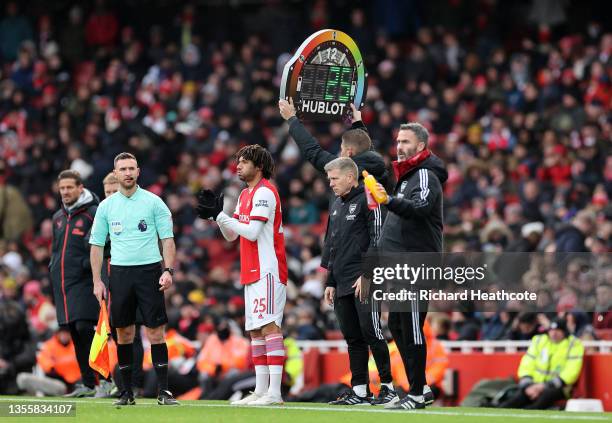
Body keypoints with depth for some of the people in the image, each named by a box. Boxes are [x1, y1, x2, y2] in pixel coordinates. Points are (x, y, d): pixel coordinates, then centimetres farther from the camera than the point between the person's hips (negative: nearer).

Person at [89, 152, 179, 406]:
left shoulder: (153, 202, 2)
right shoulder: (106, 206, 9)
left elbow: (167, 239, 2)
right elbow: (97, 245, 11)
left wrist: (168, 270, -10)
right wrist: (97, 281, 4)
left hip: (149, 271, -2)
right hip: (119, 271, 2)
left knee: (155, 331, -7)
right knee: (124, 333, 4)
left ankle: (163, 391, -5)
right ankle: (127, 392, 11)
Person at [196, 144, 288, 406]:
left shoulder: (264, 192, -10)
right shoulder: (245, 194, 20)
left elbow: (252, 232, -18)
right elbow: (231, 235, 21)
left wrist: (219, 215, -12)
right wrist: (216, 215, 6)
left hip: (267, 271, -10)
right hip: (252, 274, 10)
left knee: (269, 326, -14)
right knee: (255, 331, 9)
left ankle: (274, 392, -19)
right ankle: (260, 390, 11)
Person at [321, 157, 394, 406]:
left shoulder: (367, 200, -6)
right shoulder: (336, 206, 21)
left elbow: (377, 240, -12)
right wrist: (330, 282, 20)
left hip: (365, 282, -8)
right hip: (342, 284, 8)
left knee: (370, 331, -11)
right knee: (352, 336, 7)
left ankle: (388, 387, -6)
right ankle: (359, 390, 10)